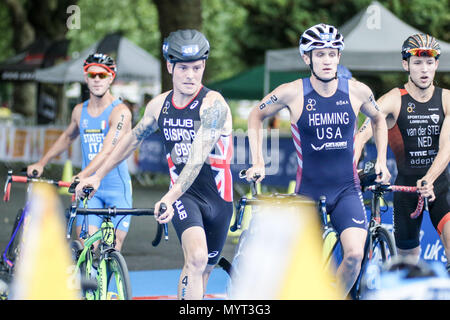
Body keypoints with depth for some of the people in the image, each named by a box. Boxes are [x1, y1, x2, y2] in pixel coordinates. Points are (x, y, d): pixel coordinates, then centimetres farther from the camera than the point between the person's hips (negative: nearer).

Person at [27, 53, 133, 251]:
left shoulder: (120, 112, -12)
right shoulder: (80, 111, 6)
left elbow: (107, 151, -24)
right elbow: (67, 137, 28)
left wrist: (81, 176, -36)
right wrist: (41, 164, 25)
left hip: (117, 187, -4)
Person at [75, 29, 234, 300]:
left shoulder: (213, 104, -16)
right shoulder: (159, 105, 0)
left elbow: (198, 156, -28)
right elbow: (133, 139, 18)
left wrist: (169, 198, -40)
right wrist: (97, 176, 20)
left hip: (217, 196, -1)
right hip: (183, 193, 1)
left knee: (203, 272, 10)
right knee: (196, 258, -25)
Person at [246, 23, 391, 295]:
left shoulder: (357, 91, -5)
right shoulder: (293, 93, -10)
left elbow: (378, 119, 17)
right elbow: (257, 116, 7)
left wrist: (381, 160, 8)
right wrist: (258, 162, 1)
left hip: (347, 189, 1)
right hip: (309, 190, -1)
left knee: (355, 254, -18)